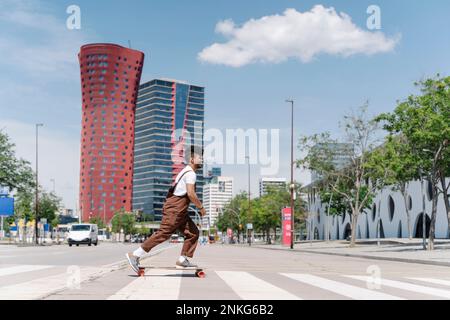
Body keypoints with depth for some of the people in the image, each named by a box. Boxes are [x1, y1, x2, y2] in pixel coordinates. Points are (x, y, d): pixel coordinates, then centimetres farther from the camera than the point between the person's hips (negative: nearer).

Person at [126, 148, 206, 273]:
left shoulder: (186, 171, 21)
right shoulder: (191, 173, -12)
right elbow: (191, 193, -22)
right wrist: (201, 207, -12)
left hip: (180, 211, 11)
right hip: (175, 209, -11)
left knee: (193, 232, 7)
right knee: (163, 233, -12)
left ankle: (182, 260, 6)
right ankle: (135, 255, -9)